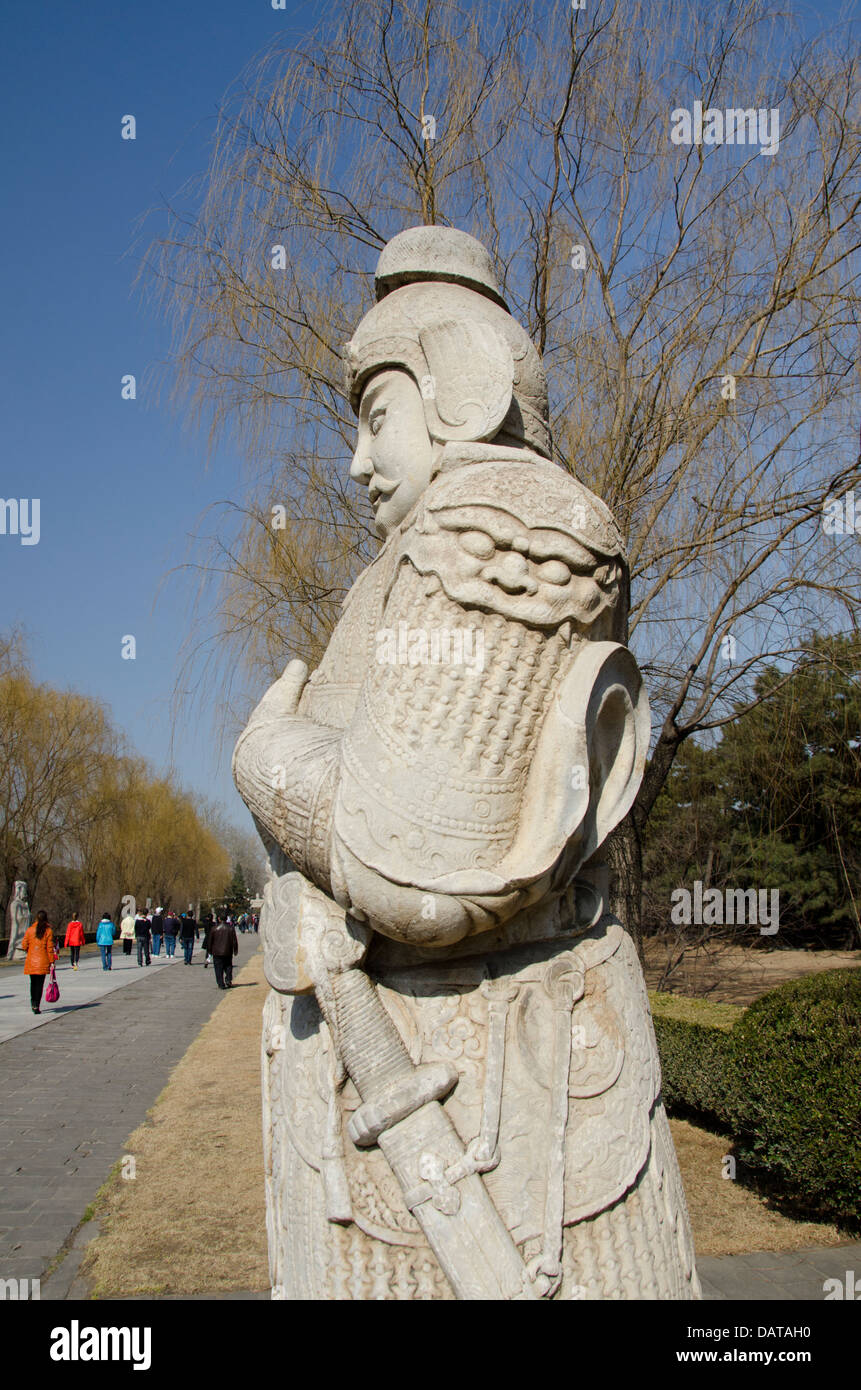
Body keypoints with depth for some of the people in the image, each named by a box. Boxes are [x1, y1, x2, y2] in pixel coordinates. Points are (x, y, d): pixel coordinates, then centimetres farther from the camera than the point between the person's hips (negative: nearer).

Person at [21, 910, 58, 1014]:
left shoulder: (29, 930, 2)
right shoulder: (48, 931, -4)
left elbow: (24, 945, 1)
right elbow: (50, 947, -6)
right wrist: (52, 961, -2)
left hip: (31, 960, 2)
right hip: (43, 960, -2)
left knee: (33, 982, 17)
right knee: (40, 983, 0)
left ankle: (33, 1004, 22)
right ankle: (36, 1006, -7)